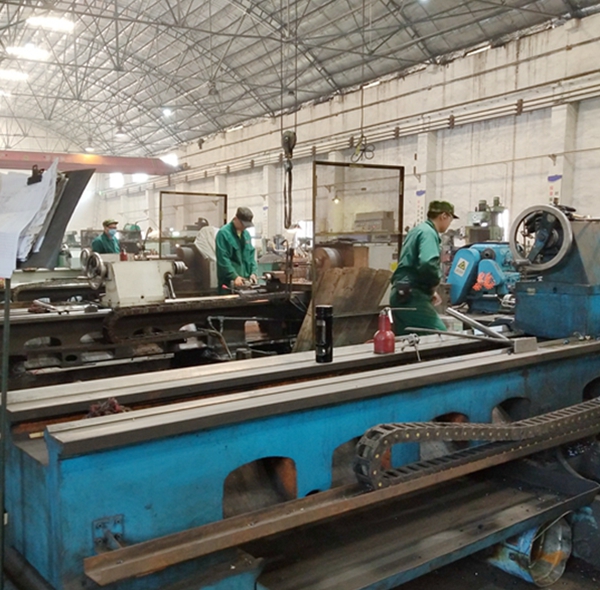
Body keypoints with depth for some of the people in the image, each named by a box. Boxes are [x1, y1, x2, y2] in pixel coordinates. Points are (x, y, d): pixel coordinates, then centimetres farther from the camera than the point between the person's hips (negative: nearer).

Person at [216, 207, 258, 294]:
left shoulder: (246, 234, 13)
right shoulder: (223, 233, -10)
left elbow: (251, 254, 17)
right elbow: (223, 259, -16)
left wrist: (253, 272, 3)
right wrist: (234, 276, -20)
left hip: (245, 280, 7)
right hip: (228, 281, -7)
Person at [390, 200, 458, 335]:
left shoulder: (417, 230, 22)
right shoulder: (428, 232, -10)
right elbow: (428, 264, -28)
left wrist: (429, 290, 20)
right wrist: (435, 282, -6)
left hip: (401, 294, 10)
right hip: (411, 296, -10)